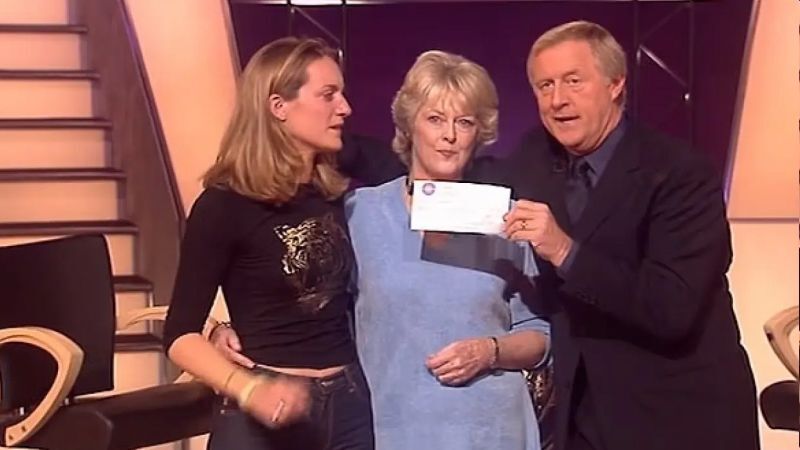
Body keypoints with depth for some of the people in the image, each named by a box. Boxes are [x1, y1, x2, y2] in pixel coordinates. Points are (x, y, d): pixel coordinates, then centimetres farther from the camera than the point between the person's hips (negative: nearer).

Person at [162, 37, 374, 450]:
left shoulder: (339, 194, 3)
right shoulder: (224, 205, -11)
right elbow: (181, 335, -12)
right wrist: (249, 390, -27)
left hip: (349, 401, 5)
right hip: (268, 411, -5)